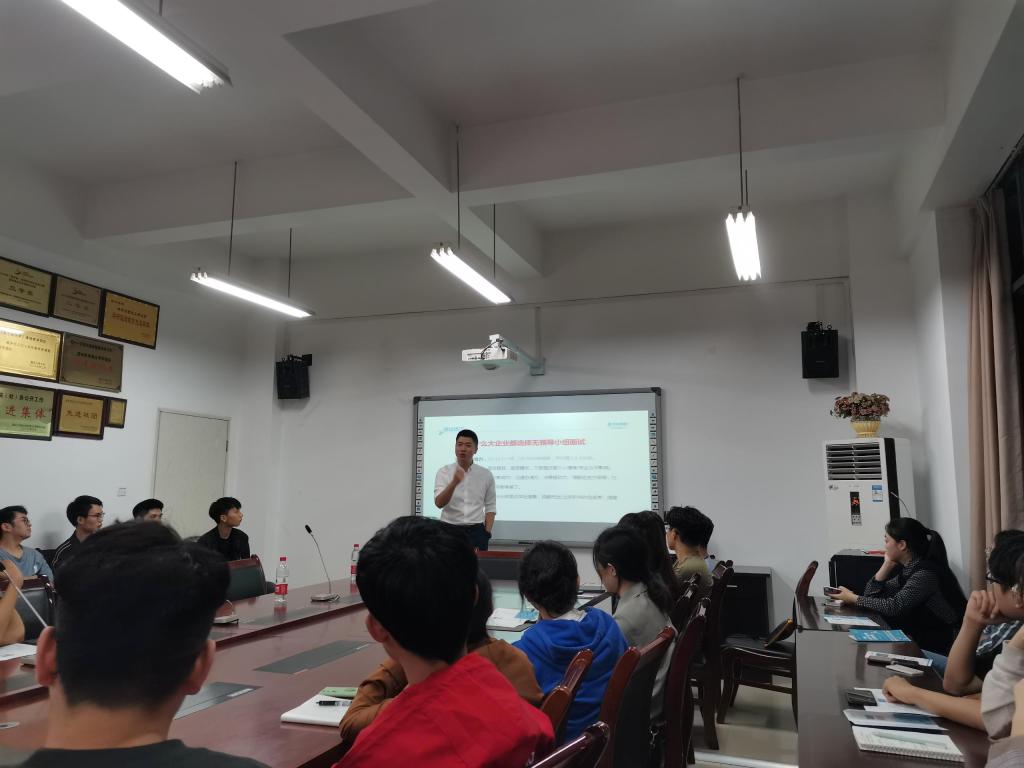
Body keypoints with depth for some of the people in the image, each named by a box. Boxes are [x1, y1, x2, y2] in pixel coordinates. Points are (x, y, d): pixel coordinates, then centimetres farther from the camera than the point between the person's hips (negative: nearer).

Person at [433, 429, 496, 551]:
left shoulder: (486, 474, 3)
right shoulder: (444, 472, -2)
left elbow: (490, 506, 9)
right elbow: (439, 503, -15)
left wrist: (487, 533, -1)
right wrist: (454, 483, -30)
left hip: (476, 532, 1)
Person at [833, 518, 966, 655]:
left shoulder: (925, 573, -20)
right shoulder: (908, 569, 7)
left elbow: (894, 607, -25)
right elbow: (871, 595, 4)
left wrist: (853, 599, -14)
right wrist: (887, 564, -3)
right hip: (922, 641, 7)